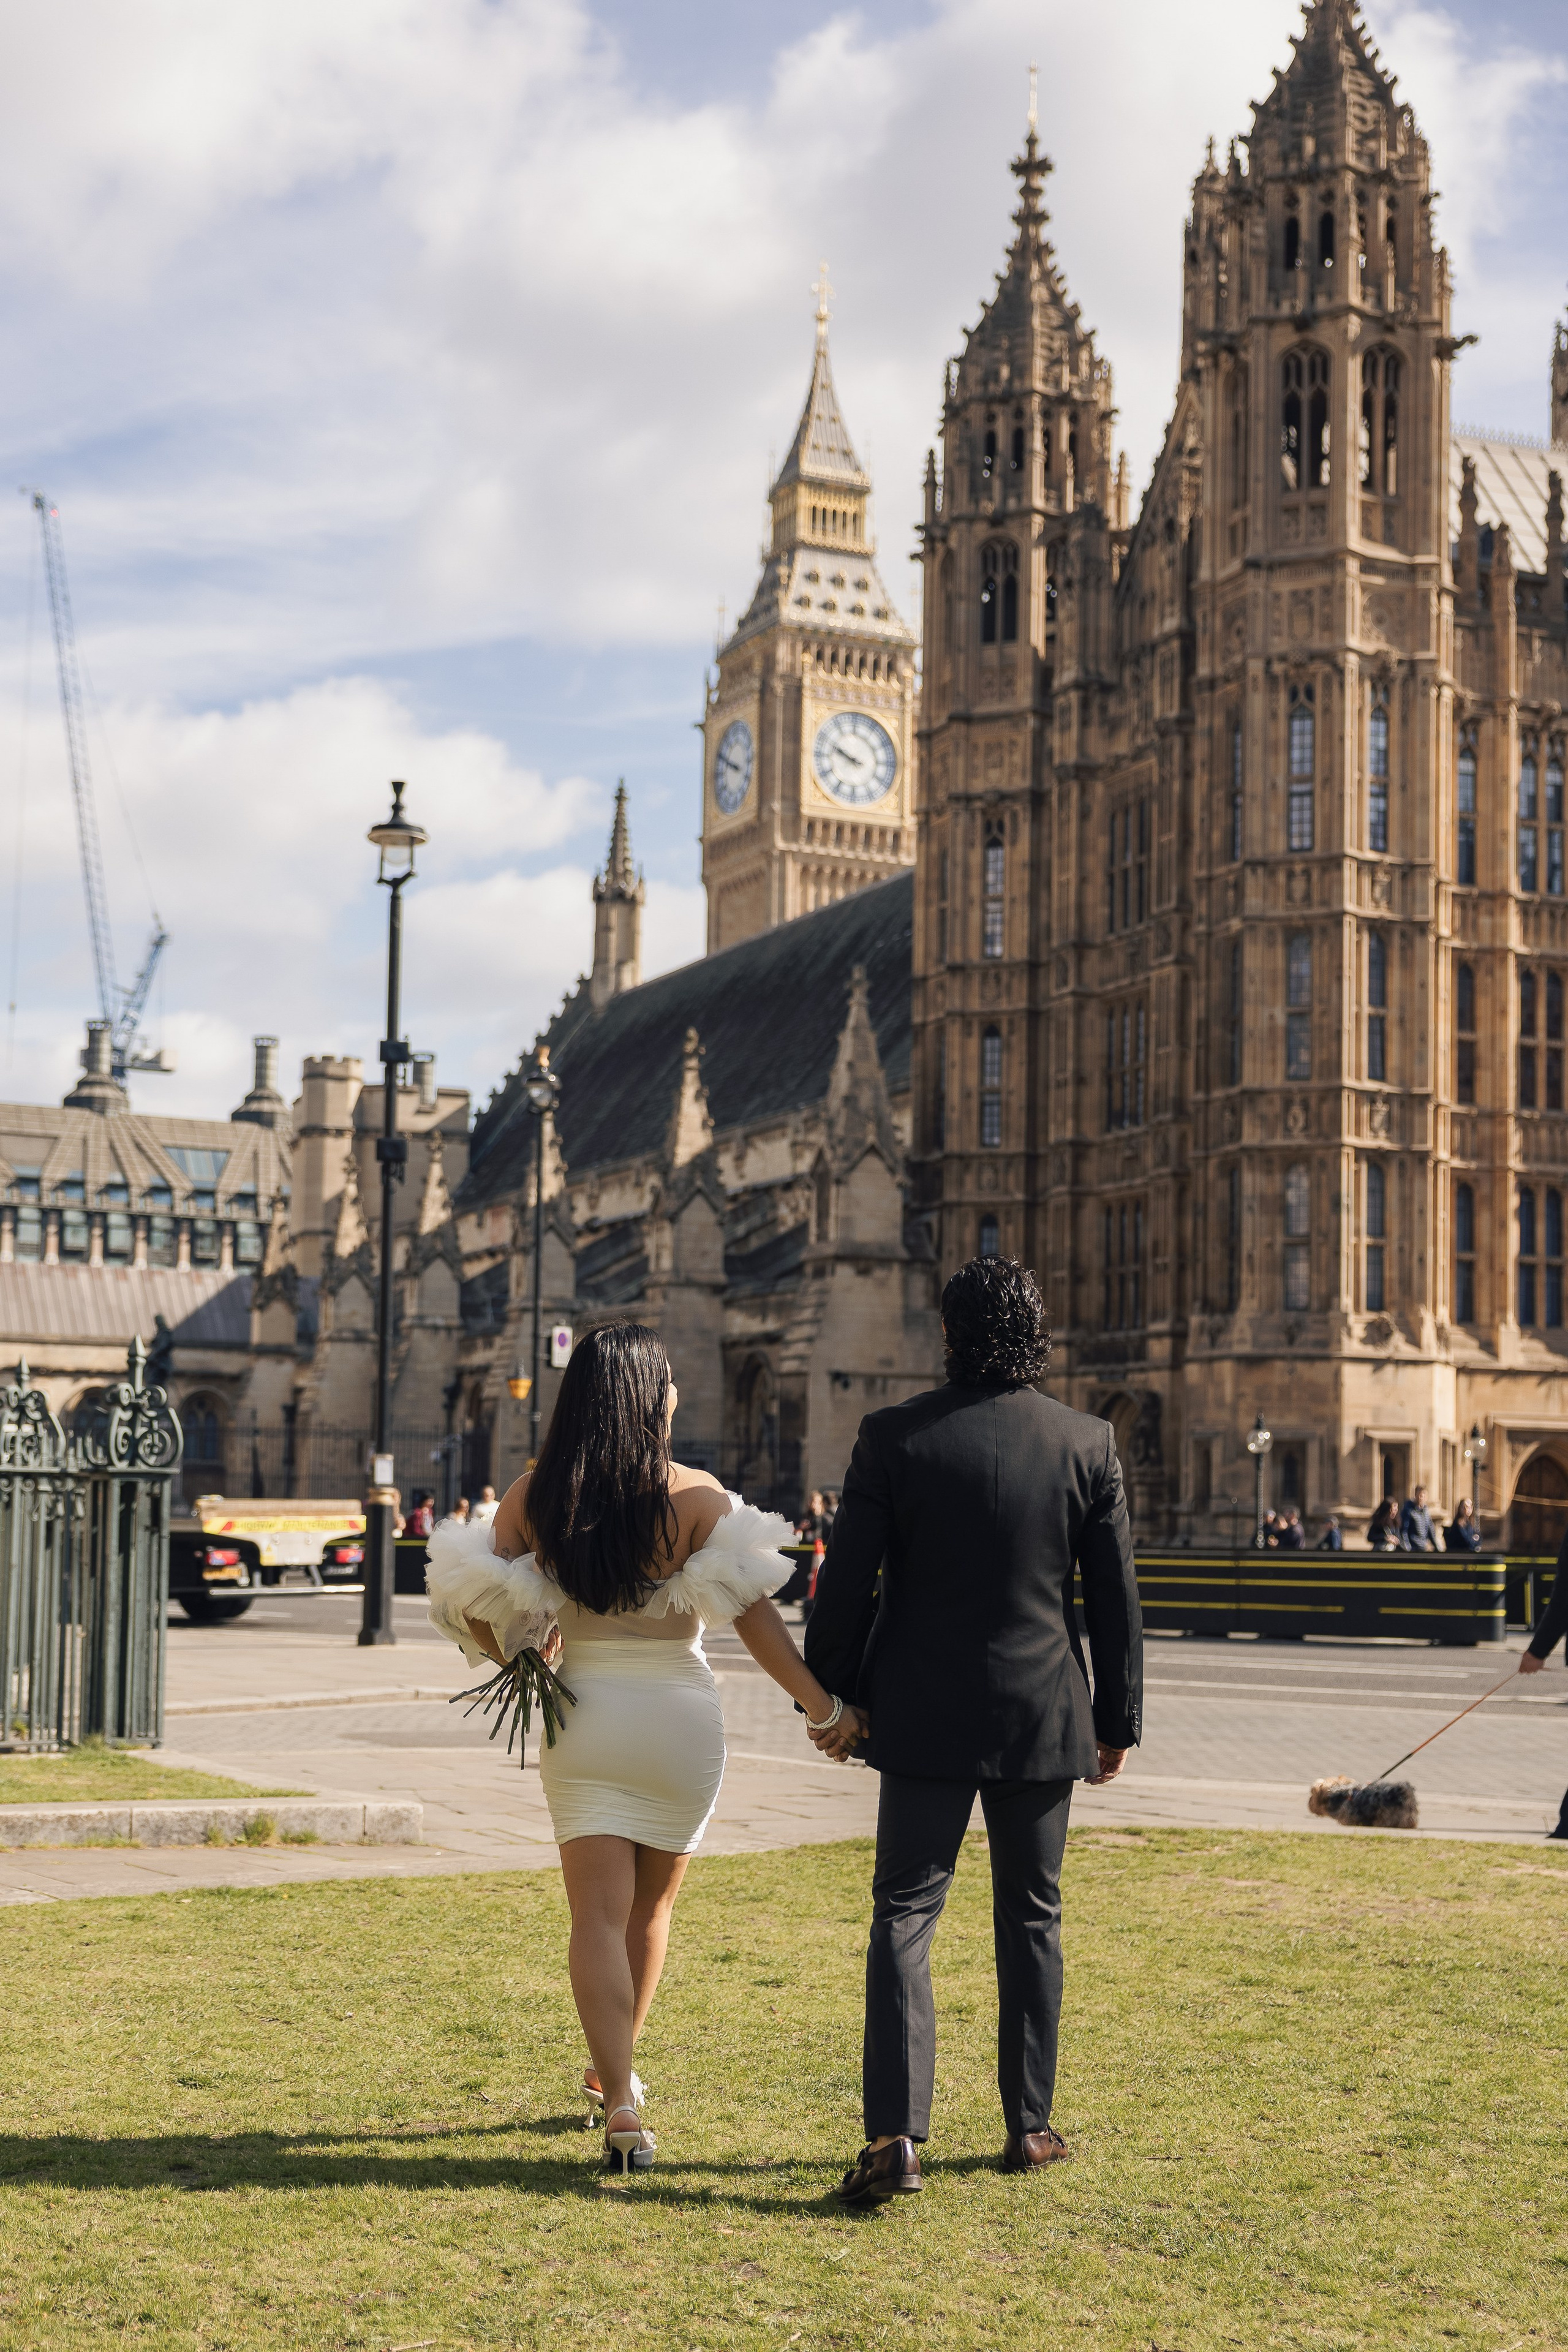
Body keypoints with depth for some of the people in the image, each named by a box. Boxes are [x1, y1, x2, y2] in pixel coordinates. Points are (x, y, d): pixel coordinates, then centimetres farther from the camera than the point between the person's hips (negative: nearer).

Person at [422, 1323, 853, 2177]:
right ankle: (615, 2069, 35)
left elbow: (474, 1606, -1)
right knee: (648, 1910, 19)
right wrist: (822, 1707, -13)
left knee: (599, 1914, 0)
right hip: (679, 1717, -1)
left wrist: (521, 1663, 18)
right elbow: (751, 1611, -17)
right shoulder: (695, 1496, -11)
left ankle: (619, 2104, -12)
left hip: (580, 1715, 1)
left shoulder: (533, 1496, -2)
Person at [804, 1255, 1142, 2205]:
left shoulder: (896, 1435, -7)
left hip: (925, 1717, -1)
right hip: (1044, 1718, 2)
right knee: (1032, 1920, 14)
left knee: (904, 1916, 2)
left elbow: (847, 1581, -5)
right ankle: (1029, 2125, 20)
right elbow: (1117, 1598, 2)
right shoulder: (1089, 1443, -2)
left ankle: (897, 2136, -9)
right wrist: (1118, 1721, 11)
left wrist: (829, 1695, 7)